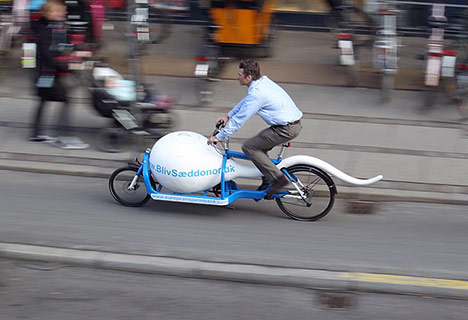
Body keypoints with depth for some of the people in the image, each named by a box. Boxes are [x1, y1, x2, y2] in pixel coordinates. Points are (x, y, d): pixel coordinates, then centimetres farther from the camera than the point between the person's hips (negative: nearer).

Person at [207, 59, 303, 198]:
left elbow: (239, 119, -13)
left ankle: (278, 178, -5)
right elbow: (245, 102, 27)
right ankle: (267, 181, 23)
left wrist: (219, 137, -4)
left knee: (249, 147, -3)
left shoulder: (257, 94, -19)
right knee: (258, 145, 21)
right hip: (294, 124, 10)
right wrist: (228, 116, 31)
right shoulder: (263, 80, 10)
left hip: (286, 129, -10)